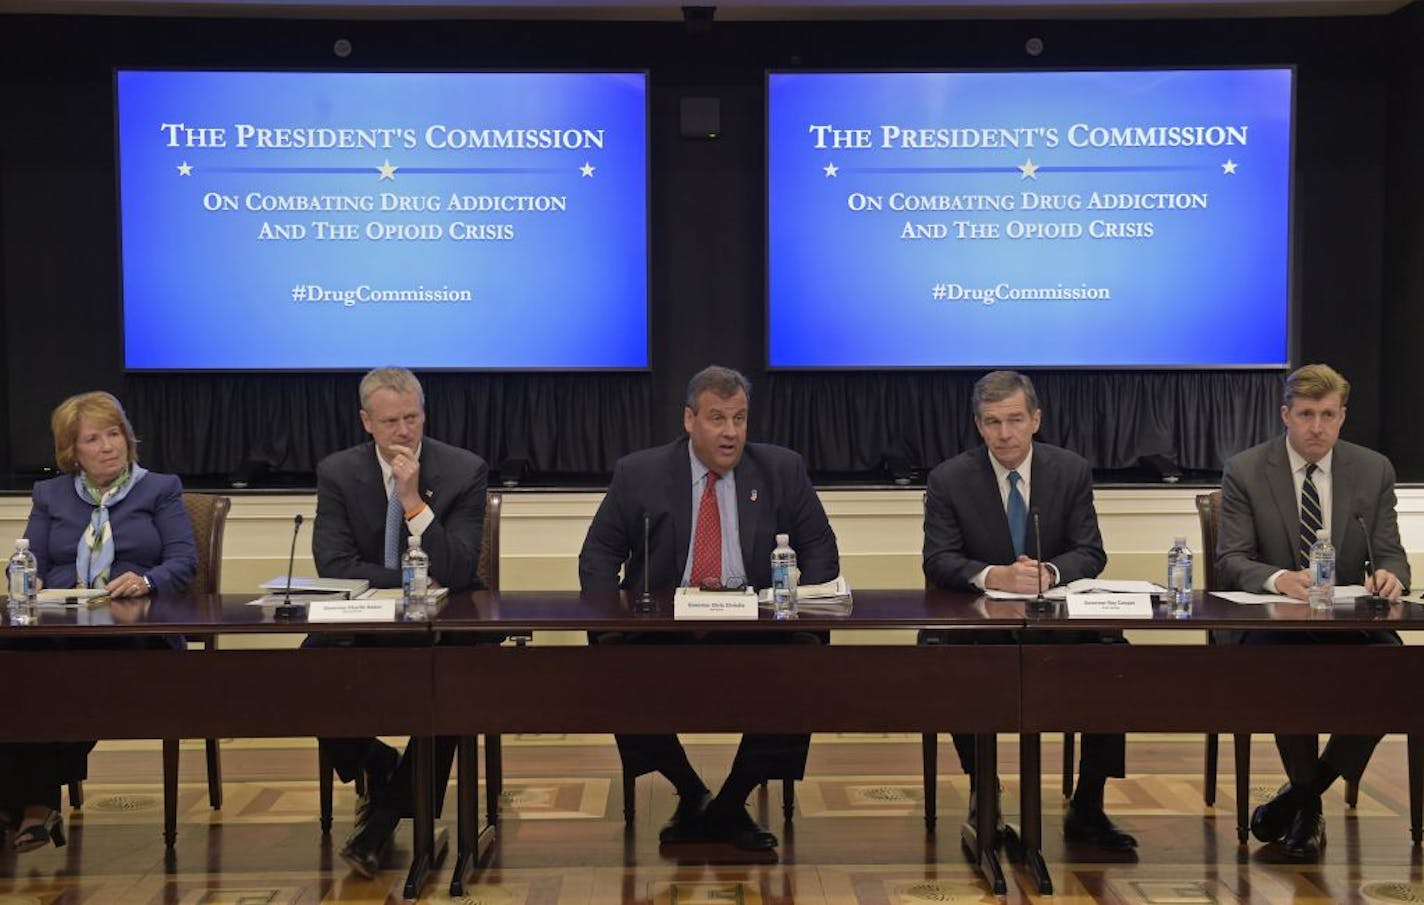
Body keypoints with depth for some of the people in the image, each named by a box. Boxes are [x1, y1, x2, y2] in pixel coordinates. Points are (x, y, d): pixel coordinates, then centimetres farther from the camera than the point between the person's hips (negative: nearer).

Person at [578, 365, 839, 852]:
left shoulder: (783, 470, 8)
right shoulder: (638, 473, 6)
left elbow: (820, 550, 9)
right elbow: (599, 552, 8)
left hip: (754, 628, 0)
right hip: (661, 627, 0)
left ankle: (731, 806, -6)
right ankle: (691, 796, -3)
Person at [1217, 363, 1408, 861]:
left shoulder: (1374, 470, 8)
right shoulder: (1245, 471, -1)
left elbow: (1390, 554, 7)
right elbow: (1231, 561, -7)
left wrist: (1390, 576, -19)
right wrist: (1280, 579, -28)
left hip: (1350, 621, 3)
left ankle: (1304, 792, -7)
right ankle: (1308, 800, -5)